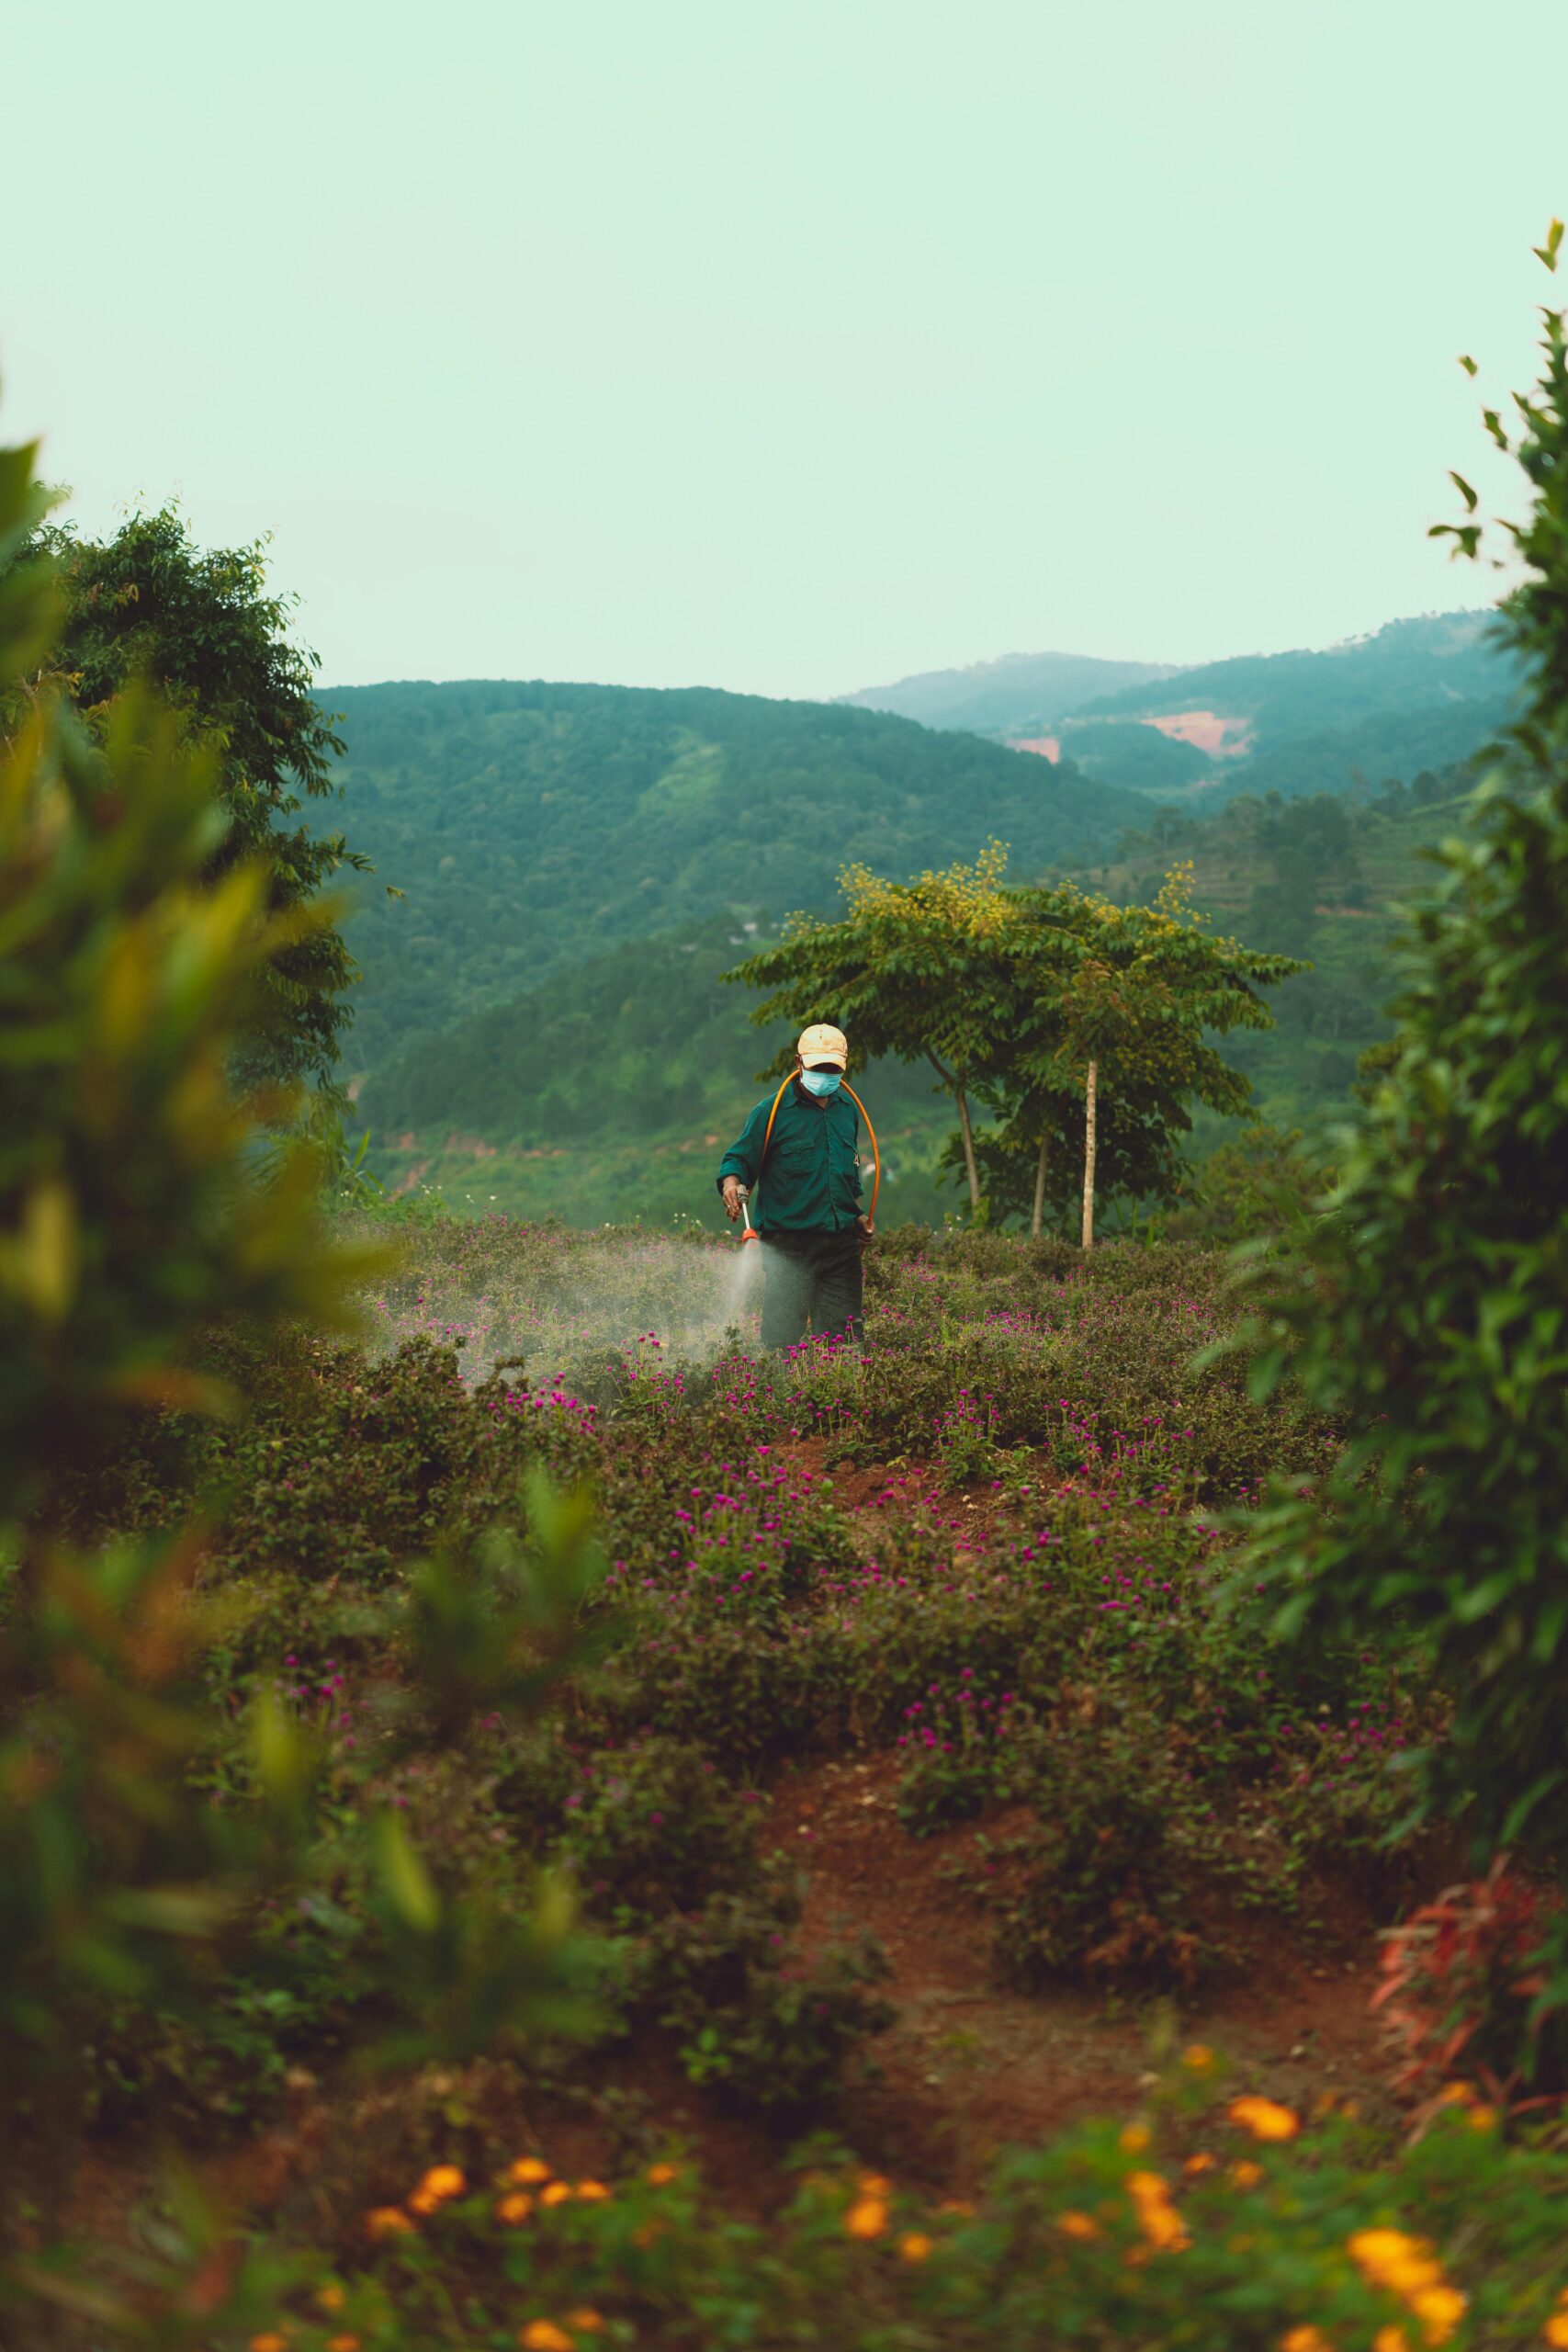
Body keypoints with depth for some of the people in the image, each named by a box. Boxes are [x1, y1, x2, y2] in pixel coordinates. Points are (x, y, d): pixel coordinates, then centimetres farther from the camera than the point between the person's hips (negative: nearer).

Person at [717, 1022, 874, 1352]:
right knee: (782, 1340, -10)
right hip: (789, 1246, -5)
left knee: (845, 1341, 8)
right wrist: (731, 1182, -24)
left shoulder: (847, 1109, 14)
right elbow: (738, 1159, -3)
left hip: (842, 1243, 5)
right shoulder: (773, 1110, -4)